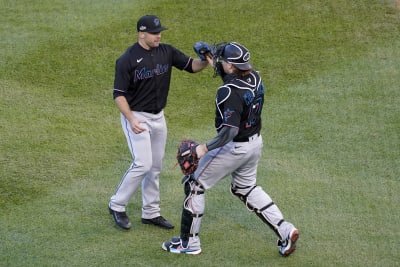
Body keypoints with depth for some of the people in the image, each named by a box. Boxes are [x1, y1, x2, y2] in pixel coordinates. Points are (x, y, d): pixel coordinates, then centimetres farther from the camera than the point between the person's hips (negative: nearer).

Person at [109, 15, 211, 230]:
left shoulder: (166, 52, -1)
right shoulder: (127, 60, -17)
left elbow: (192, 66, 1)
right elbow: (119, 94, -16)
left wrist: (204, 60, -22)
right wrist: (131, 120, -28)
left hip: (159, 117, 6)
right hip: (137, 117, -6)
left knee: (155, 166, 12)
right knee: (143, 164, -13)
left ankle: (151, 213, 24)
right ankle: (117, 205, 4)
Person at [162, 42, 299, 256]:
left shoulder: (230, 92, -28)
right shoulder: (254, 77, -4)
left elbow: (230, 131, -35)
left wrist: (206, 148, -33)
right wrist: (215, 64, 14)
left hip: (234, 148, -8)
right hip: (255, 142, 8)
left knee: (194, 185, 8)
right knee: (246, 188, 28)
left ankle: (189, 243, 16)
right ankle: (285, 231, 20)